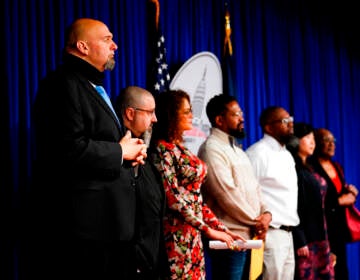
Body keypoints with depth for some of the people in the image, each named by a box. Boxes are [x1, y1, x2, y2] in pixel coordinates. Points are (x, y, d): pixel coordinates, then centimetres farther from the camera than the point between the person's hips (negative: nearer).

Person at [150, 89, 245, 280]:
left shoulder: (180, 148, 15)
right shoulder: (162, 149, -10)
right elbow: (173, 199, -17)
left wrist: (221, 228, 9)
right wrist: (207, 229, -14)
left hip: (193, 236, 8)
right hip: (176, 236, -8)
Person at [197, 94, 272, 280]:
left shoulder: (237, 151, 20)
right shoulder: (212, 149, -10)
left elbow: (254, 187, 19)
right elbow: (227, 195, -17)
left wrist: (265, 213, 0)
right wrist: (256, 221, -8)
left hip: (250, 236, 9)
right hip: (230, 239, -9)